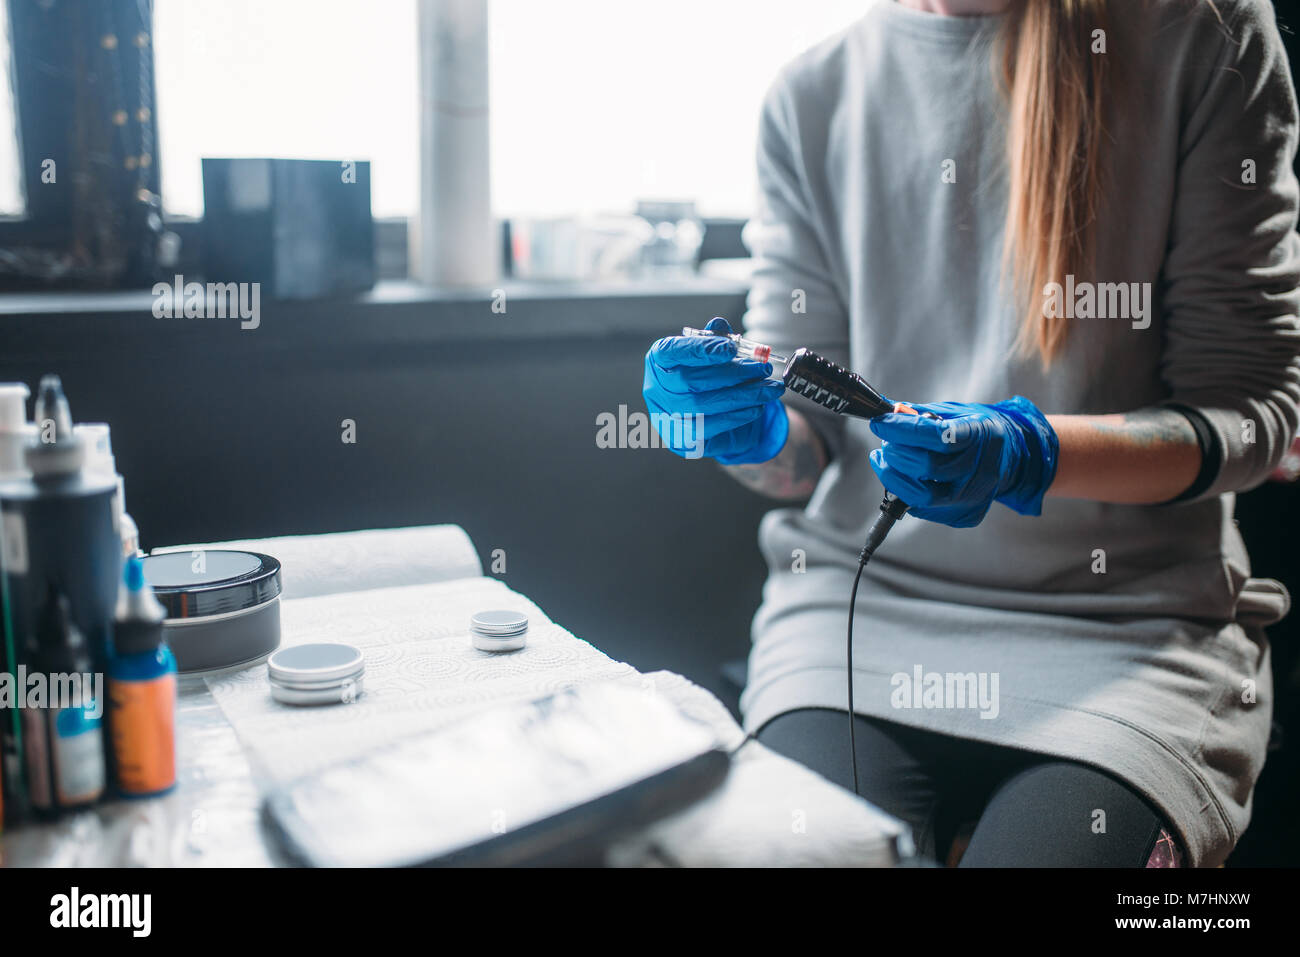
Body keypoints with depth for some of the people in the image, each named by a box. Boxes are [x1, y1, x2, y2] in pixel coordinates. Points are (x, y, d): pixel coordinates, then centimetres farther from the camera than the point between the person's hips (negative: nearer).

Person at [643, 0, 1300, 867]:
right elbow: (804, 452, 9)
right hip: (861, 597, 2)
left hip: (1123, 612, -1)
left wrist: (1029, 453, -21)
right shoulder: (812, 97, 7)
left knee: (1038, 848, -27)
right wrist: (755, 430, -15)